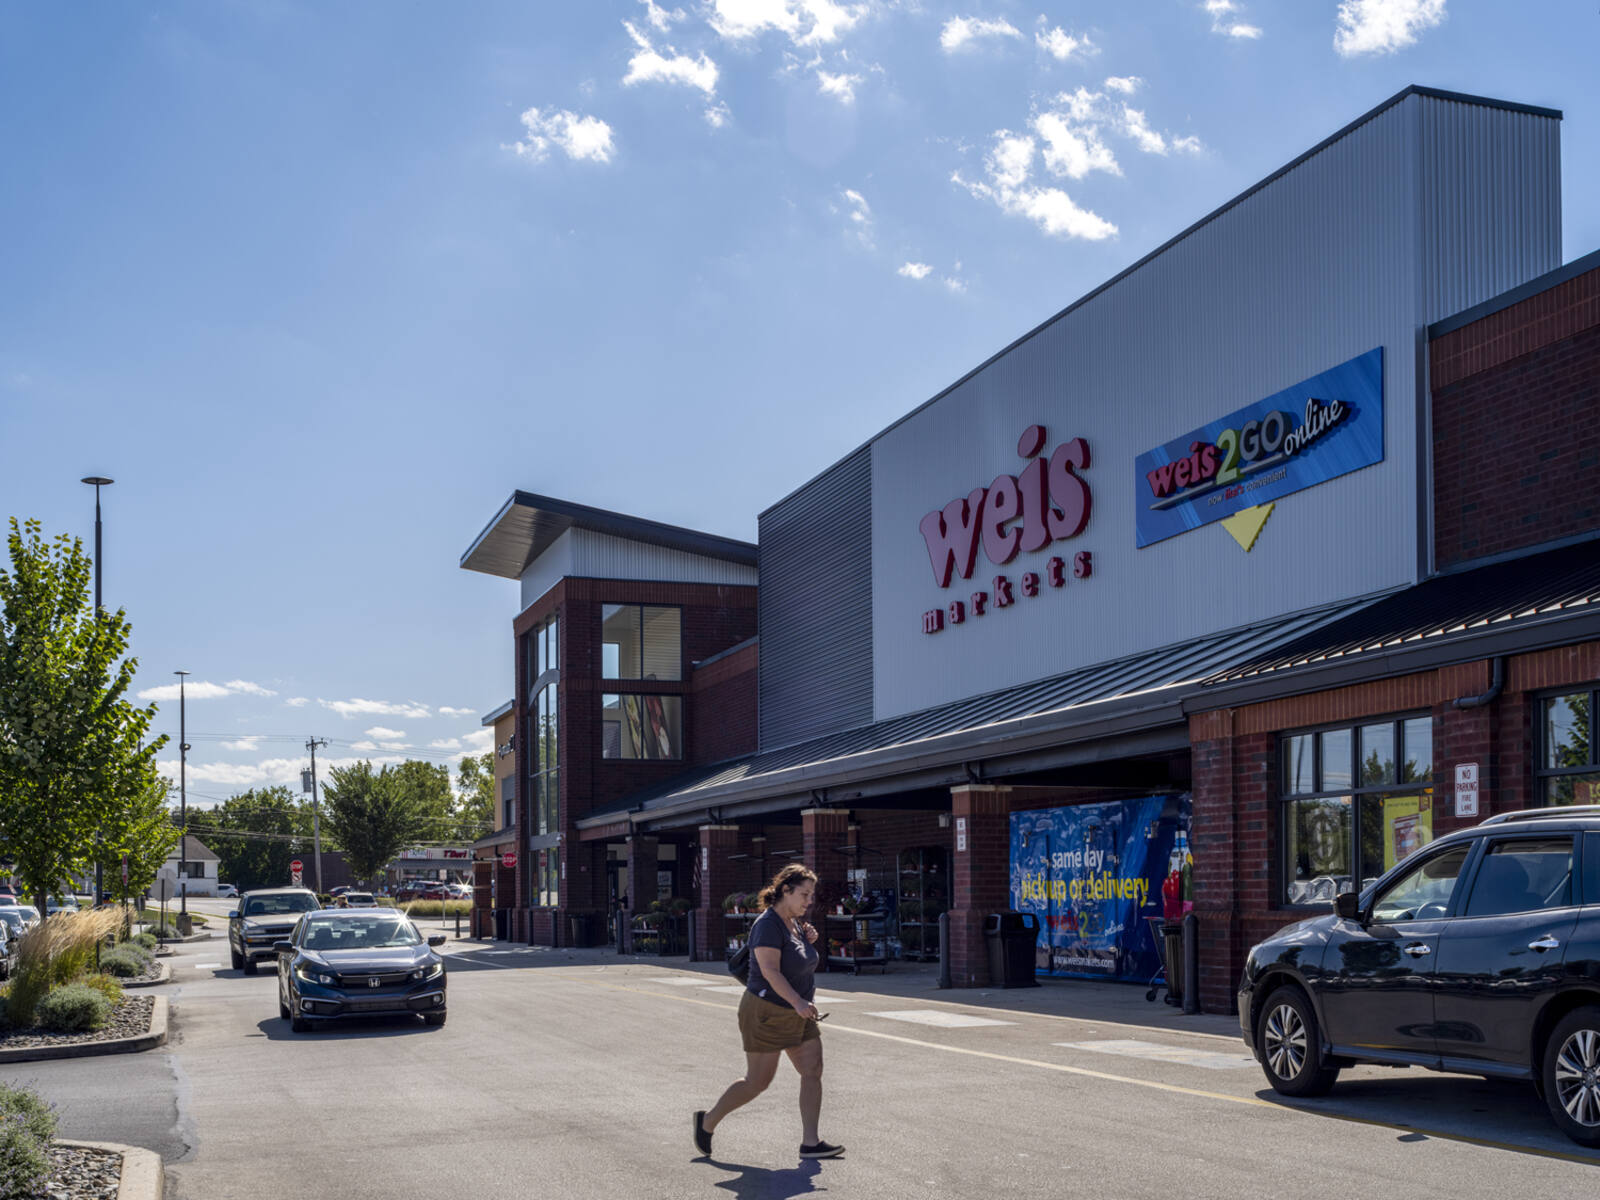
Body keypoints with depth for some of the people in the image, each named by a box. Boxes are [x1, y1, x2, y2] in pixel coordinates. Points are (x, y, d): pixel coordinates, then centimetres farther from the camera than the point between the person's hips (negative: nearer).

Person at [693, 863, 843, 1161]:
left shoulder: (795, 922, 10)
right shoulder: (768, 924, -17)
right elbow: (770, 971, -27)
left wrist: (809, 941, 4)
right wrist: (798, 1002, -37)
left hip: (796, 1014, 9)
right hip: (767, 1013, -9)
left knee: (813, 1071, -2)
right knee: (757, 1082, -1)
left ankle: (810, 1143, 0)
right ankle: (707, 1121, 18)